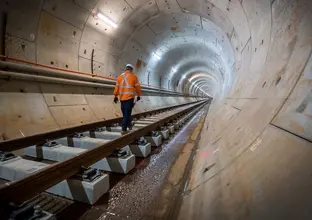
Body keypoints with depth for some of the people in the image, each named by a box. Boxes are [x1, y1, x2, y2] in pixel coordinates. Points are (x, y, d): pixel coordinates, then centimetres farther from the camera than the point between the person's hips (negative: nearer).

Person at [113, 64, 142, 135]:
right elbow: (138, 87, 1)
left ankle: (129, 124, 34)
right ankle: (124, 129, -5)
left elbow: (117, 87, 8)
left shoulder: (120, 76, 8)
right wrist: (139, 95, 15)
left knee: (125, 113, 17)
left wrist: (116, 96, 15)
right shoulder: (134, 77, -3)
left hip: (122, 98, 5)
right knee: (127, 113, -3)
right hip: (130, 97, -4)